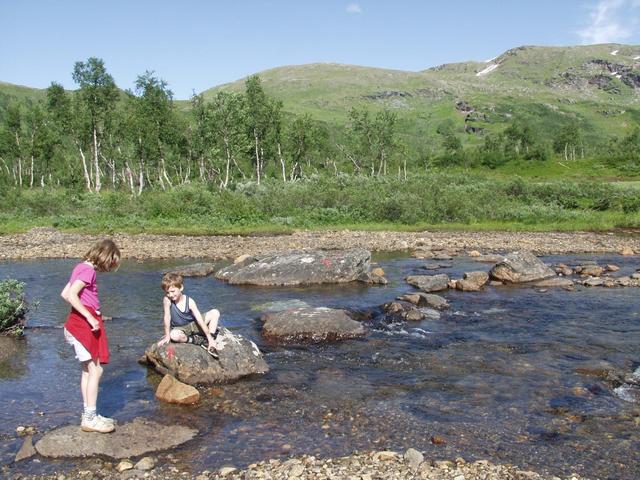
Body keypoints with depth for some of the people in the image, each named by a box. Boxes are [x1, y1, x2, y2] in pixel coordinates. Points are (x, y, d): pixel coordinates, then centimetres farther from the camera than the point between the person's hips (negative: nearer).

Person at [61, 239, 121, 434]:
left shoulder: (81, 267, 13)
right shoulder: (88, 270, -15)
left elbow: (65, 293, 18)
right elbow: (72, 295, -25)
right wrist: (89, 317, -23)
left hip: (80, 323, 10)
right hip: (84, 325, -10)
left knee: (88, 370, 14)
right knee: (95, 370, -6)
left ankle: (89, 415, 21)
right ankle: (90, 418, 0)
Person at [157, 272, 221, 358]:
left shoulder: (189, 301, -20)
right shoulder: (167, 300, -21)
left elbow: (200, 320, -21)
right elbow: (167, 317, -18)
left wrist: (210, 338, -23)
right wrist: (167, 336, -19)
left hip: (193, 324, 2)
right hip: (179, 329, -2)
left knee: (215, 313, -16)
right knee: (174, 335, -40)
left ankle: (210, 342, -19)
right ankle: (196, 340, -15)